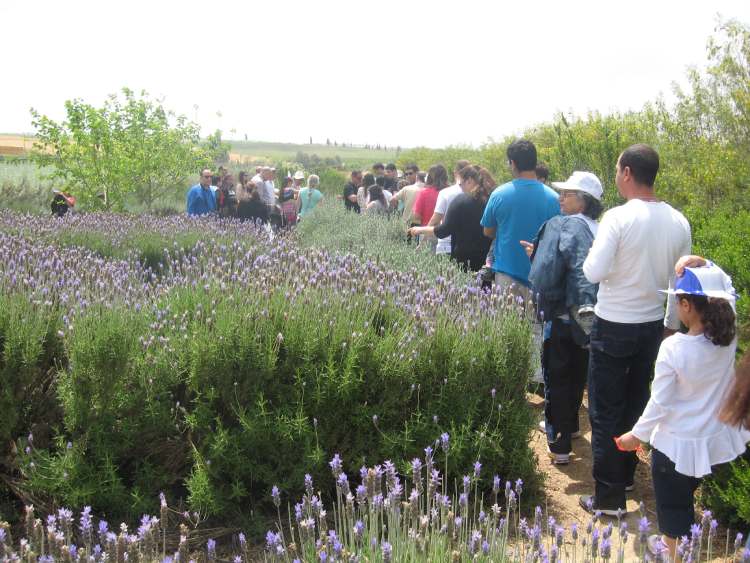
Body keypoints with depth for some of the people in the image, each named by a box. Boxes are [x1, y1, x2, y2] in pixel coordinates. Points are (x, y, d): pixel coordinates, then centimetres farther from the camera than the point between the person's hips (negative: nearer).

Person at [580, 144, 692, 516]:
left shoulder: (618, 218, -19)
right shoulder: (678, 223, -2)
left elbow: (593, 272, -21)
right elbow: (680, 281, 7)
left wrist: (594, 253, 0)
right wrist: (673, 324, 18)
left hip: (613, 326, -5)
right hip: (653, 324, 6)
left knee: (606, 412, 4)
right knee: (637, 403, 21)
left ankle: (609, 496, 9)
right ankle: (626, 475, 35)